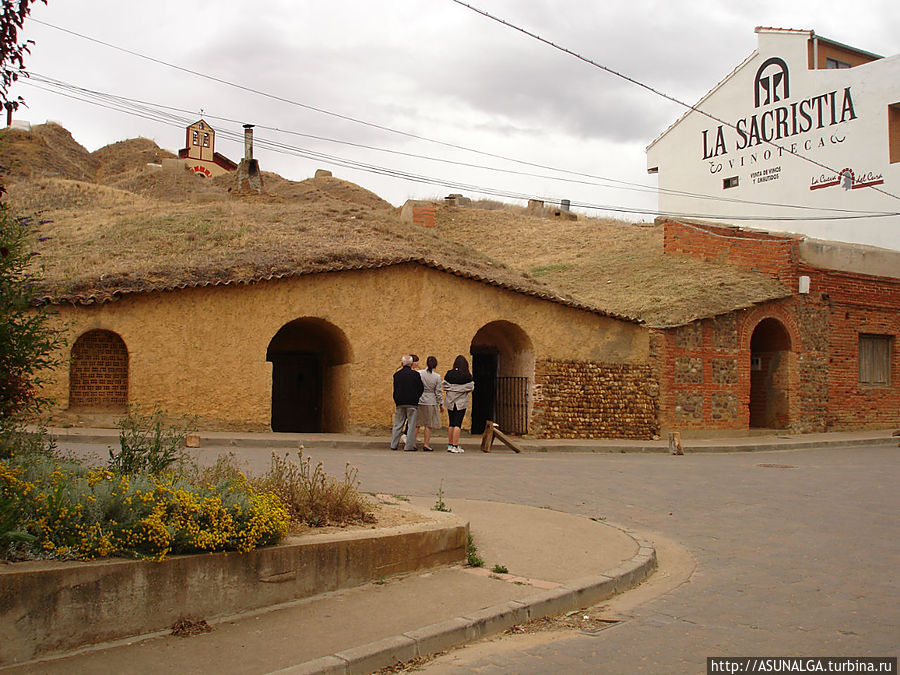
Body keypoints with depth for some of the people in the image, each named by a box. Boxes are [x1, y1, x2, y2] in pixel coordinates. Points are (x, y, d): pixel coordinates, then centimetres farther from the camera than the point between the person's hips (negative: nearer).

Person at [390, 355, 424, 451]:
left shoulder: (396, 374, 3)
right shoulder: (415, 374, -5)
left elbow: (395, 390, 8)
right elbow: (421, 388, 0)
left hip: (400, 403, 3)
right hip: (412, 403, -3)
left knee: (398, 424, 10)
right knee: (411, 425, 2)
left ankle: (393, 445, 12)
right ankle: (409, 446, 1)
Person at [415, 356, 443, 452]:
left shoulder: (419, 373, -5)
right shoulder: (437, 377, -7)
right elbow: (438, 392, -4)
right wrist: (441, 404, 6)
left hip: (418, 401, 2)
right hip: (431, 402, -2)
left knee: (416, 423, 11)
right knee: (429, 425, 7)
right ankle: (426, 444, 8)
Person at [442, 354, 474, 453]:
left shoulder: (449, 374, -4)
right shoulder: (467, 376, -9)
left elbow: (445, 387, -1)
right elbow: (471, 387, -2)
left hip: (450, 401, 3)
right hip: (461, 401, -3)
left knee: (451, 423, 12)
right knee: (457, 423, -2)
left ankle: (450, 445, 15)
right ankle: (455, 446, -5)